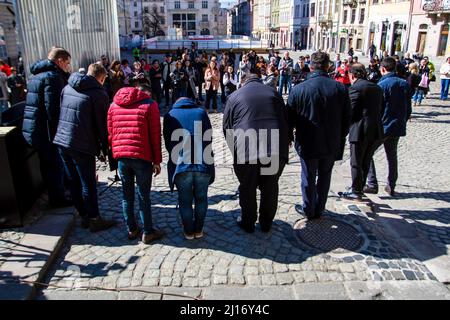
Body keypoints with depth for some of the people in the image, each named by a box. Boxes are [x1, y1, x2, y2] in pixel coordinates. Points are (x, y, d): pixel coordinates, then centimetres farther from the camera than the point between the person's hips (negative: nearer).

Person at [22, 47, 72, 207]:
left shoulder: (37, 75, 16)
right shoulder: (53, 76, -17)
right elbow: (53, 109, -24)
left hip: (33, 129, 10)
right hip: (46, 131, -10)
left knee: (48, 165, 22)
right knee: (56, 165, 4)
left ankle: (55, 196, 38)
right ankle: (58, 199, 17)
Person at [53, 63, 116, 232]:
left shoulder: (67, 88, 13)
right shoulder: (99, 94, -8)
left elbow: (59, 113, 17)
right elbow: (102, 124, -9)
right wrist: (104, 150, 0)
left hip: (61, 142, 7)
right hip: (82, 146, -7)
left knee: (74, 182, 14)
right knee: (89, 185, 3)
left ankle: (84, 216, 26)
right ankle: (94, 220, 12)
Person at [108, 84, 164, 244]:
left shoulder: (114, 105, 13)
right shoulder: (150, 104, -1)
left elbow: (110, 133, 13)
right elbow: (155, 135, -5)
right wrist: (157, 161, -1)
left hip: (121, 156, 4)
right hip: (142, 157, -4)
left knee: (127, 194, 15)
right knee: (144, 196, 5)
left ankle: (131, 230, 25)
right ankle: (148, 232, 14)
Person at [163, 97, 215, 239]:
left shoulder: (170, 115, 11)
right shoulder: (201, 112, 13)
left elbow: (167, 142, 12)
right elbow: (209, 138, 12)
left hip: (181, 165, -1)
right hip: (203, 164, 1)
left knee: (185, 200, 13)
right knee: (201, 198, 16)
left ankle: (188, 231, 24)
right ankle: (199, 230, 26)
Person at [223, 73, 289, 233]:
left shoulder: (235, 96, 11)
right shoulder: (274, 94, 16)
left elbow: (227, 127, 11)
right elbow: (286, 122, 18)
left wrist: (235, 150, 21)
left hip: (246, 151, -2)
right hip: (276, 150, 2)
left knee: (247, 189, 15)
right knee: (270, 188, 17)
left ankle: (248, 223, 29)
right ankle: (266, 223, 31)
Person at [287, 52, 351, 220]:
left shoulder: (298, 89, -12)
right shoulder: (341, 89, -7)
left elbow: (290, 118, -5)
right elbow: (347, 118, -1)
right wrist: (340, 138, 13)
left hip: (308, 144, -2)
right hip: (332, 145, 2)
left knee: (308, 178, 15)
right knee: (324, 177, 19)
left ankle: (308, 210, 30)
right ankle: (319, 210, 33)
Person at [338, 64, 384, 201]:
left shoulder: (355, 88, -11)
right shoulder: (377, 88, 12)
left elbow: (350, 111, -13)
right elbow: (380, 108, 14)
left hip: (360, 131, -7)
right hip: (376, 131, 8)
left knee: (356, 163, 5)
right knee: (366, 162, 18)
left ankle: (356, 192, 15)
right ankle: (359, 188, 30)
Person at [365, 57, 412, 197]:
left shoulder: (382, 85, -15)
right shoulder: (405, 84, 5)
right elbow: (408, 108, 10)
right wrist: (402, 122, 21)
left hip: (382, 127, -6)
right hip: (398, 127, 7)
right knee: (392, 156, 17)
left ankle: (372, 185, 2)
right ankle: (391, 187, 22)